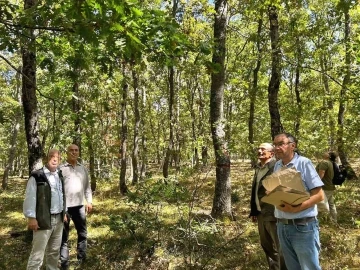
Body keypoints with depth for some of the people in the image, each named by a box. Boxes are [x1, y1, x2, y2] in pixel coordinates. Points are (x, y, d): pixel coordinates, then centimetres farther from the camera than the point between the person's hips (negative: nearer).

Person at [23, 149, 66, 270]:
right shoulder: (36, 176, -9)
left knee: (54, 250, 17)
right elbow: (30, 197, -12)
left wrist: (64, 213, 17)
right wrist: (31, 217, -16)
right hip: (43, 220, -6)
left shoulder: (60, 176, 13)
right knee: (38, 252, -2)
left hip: (58, 219, 7)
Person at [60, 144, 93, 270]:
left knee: (83, 234, 14)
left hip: (80, 206, 5)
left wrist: (89, 201, 7)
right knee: (64, 236, 5)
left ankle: (81, 260, 29)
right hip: (65, 206, -5)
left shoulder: (83, 169, 11)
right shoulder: (61, 169, -5)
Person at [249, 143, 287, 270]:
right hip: (261, 214, 8)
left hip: (273, 213, -8)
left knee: (278, 247, 5)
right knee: (266, 245, 19)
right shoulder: (258, 168, 12)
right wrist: (253, 211, 16)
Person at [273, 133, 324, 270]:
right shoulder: (277, 165, 8)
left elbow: (319, 195, -14)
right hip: (282, 226, 6)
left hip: (303, 226, -6)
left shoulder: (304, 163, -11)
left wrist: (295, 209, -24)